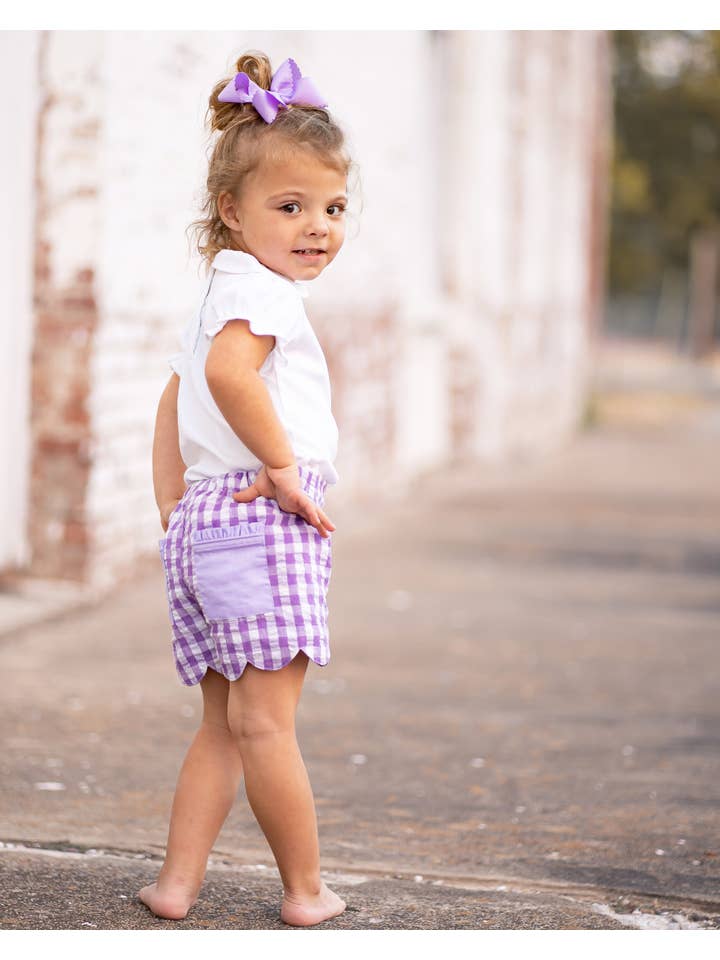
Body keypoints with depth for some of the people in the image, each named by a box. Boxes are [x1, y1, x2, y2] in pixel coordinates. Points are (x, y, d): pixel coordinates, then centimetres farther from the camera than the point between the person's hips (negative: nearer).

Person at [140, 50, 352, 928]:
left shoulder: (218, 296, 23)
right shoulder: (262, 290, -10)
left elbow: (176, 400, 28)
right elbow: (228, 371, -29)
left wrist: (173, 507, 22)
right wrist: (283, 464, -20)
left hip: (203, 518, 10)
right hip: (264, 518, -10)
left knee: (225, 723, 13)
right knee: (265, 722, -5)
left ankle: (178, 880, 12)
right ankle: (305, 890, 3)